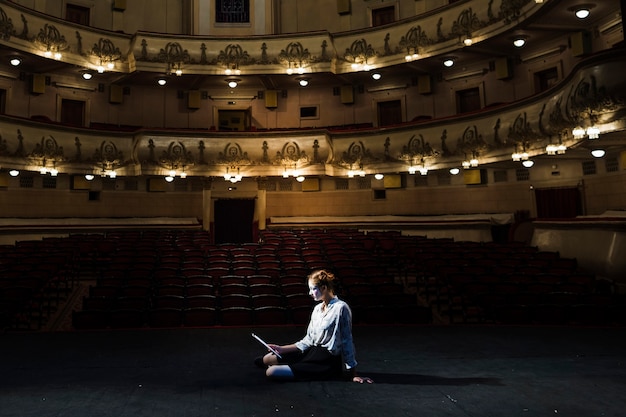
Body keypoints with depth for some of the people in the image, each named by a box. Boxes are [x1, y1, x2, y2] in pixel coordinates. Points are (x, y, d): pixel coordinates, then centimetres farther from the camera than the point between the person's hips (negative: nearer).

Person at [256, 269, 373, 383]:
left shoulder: (340, 308, -16)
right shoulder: (318, 308, 9)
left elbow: (347, 342, -14)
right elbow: (308, 340, 11)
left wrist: (353, 375, -10)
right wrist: (282, 349, 4)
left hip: (328, 362, -8)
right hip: (313, 351, 8)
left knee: (272, 372, -13)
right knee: (268, 359, 4)